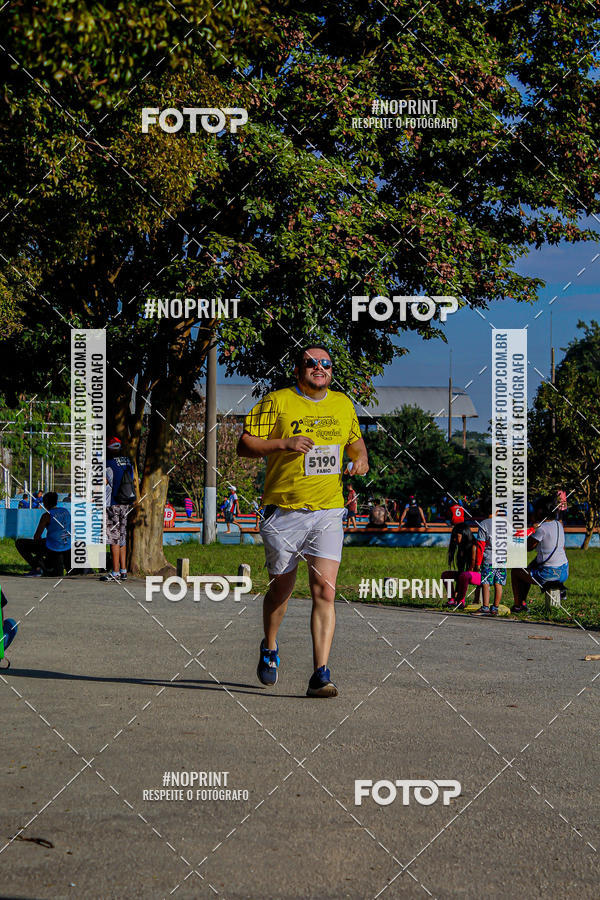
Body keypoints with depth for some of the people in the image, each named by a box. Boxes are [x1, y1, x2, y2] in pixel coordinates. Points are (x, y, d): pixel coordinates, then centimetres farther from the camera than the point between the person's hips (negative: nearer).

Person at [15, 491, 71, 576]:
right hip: (68, 549, 8)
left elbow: (36, 537, -13)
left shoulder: (47, 515, -12)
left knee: (19, 543, -1)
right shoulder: (66, 511, 8)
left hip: (52, 549, -8)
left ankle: (37, 567, -8)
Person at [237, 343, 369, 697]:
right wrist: (284, 444, -19)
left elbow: (355, 440, 30)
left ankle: (321, 674, -14)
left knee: (325, 592, -11)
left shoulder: (343, 404, 12)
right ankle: (270, 649, 39)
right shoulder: (276, 403, -3)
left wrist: (361, 458, 8)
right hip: (284, 512, -2)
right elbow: (244, 445, -5)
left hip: (328, 512, 2)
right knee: (282, 588, 11)